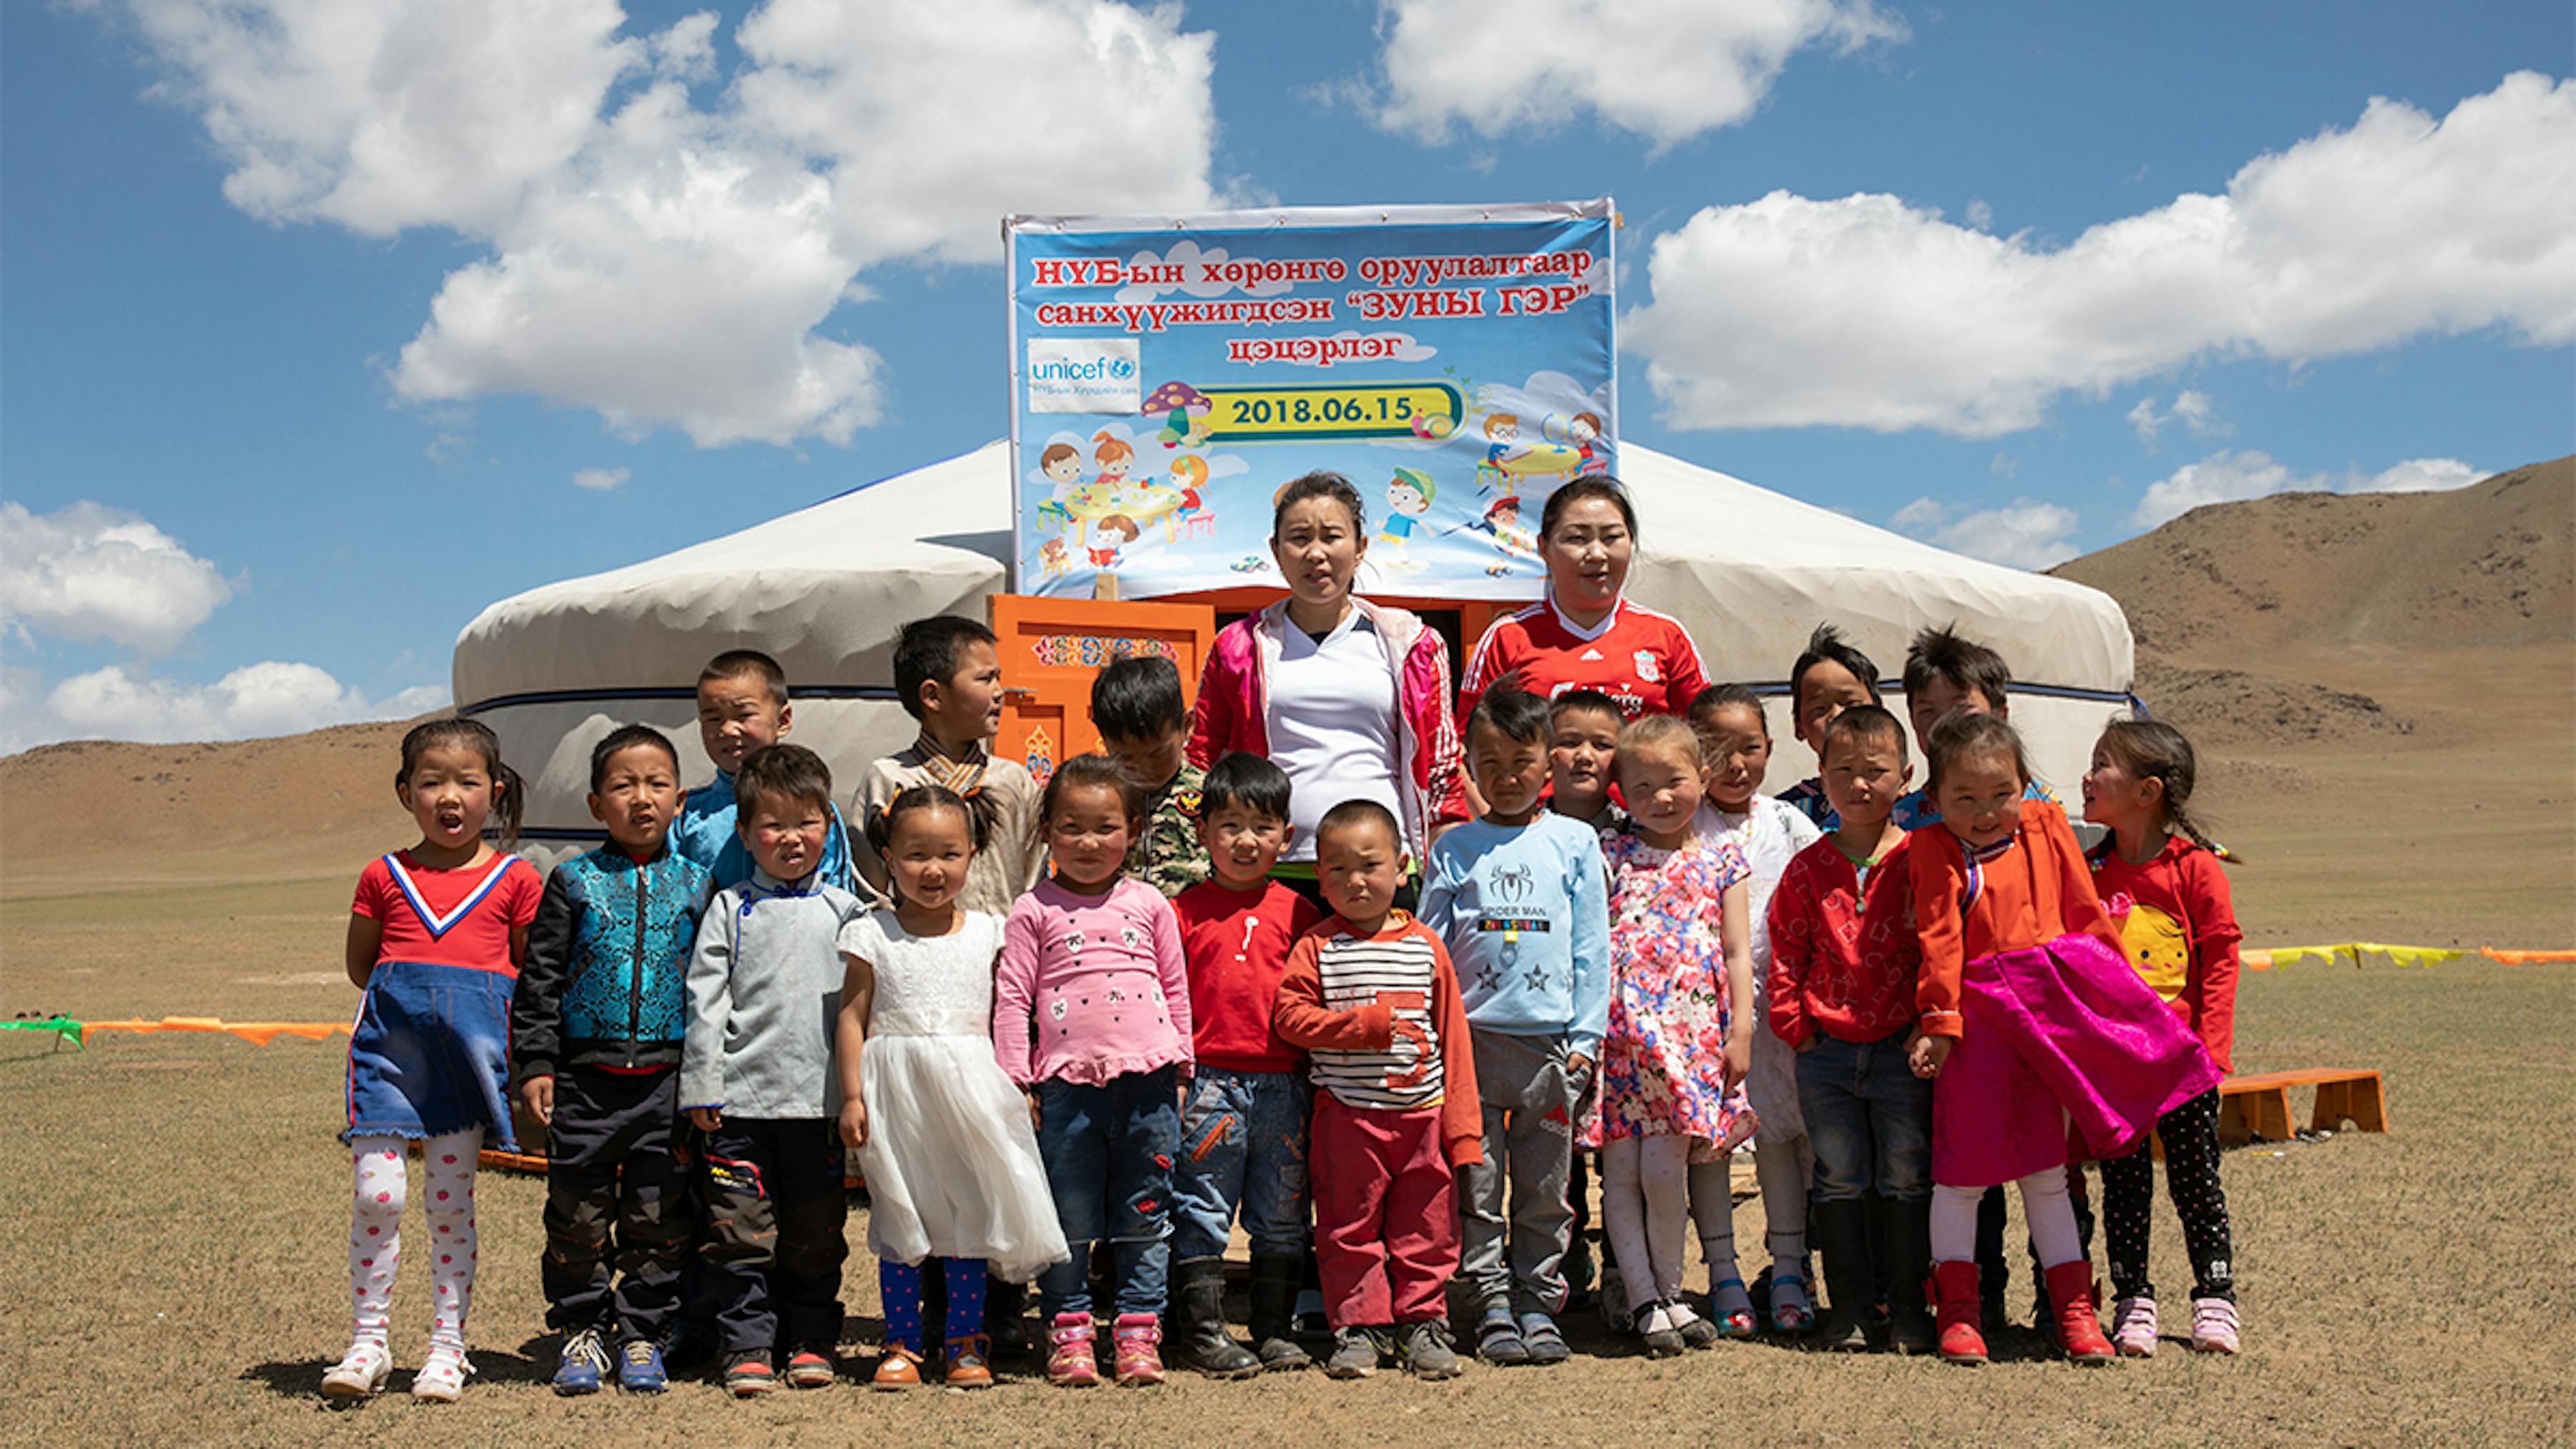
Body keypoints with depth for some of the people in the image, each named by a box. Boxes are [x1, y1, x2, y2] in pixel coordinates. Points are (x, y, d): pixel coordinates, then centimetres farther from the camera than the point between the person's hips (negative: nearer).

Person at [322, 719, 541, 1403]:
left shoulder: (515, 880, 4)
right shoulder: (384, 876, 7)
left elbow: (531, 974, 11)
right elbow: (360, 966, 16)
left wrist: (471, 1003, 2)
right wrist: (412, 996, 7)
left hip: (471, 1048, -1)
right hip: (391, 1047, 1)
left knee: (451, 1199, 6)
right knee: (376, 1193, -5)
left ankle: (447, 1346, 15)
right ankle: (368, 1342, 9)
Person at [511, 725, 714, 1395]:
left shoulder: (697, 885, 5)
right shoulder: (574, 881, 3)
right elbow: (539, 978, 3)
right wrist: (535, 1063, -4)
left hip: (667, 1077, 1)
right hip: (585, 1074, 0)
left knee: (659, 1212, 4)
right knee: (578, 1209, 5)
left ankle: (642, 1332, 18)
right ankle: (582, 1330, 20)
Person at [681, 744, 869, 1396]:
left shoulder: (844, 911, 7)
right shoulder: (730, 909, 4)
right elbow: (705, 1000, 2)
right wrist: (701, 1086, -3)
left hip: (819, 1095, 1)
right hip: (741, 1096, -1)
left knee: (815, 1232, 9)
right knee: (741, 1231, 0)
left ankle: (811, 1341, 21)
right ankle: (747, 1347, 11)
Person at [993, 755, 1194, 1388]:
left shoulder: (1149, 904, 9)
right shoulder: (1034, 911, 4)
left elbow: (1176, 990, 14)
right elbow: (1011, 998, 3)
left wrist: (1178, 1069, 11)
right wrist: (1017, 1081, -2)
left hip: (1145, 1080, 2)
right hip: (1067, 1086, -1)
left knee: (1144, 1219, 6)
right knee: (1068, 1221, 3)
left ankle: (1137, 1332, 15)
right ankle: (1069, 1333, 16)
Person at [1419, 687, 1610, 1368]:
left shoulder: (1574, 842, 5)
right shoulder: (1455, 848, 5)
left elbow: (1592, 947, 5)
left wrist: (1586, 1038, 0)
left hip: (1551, 1041, 0)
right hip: (1471, 1038, 0)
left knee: (1546, 1187, 7)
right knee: (1476, 1184, 3)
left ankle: (1539, 1303, 18)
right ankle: (1492, 1306, 14)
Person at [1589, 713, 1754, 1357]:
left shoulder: (1721, 862, 11)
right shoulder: (1609, 857, 8)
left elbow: (1738, 954, 9)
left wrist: (1740, 1031, 1)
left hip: (1692, 1032, 0)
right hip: (1620, 1030, 0)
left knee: (1664, 1169, -7)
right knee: (1621, 1170, 1)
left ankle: (1669, 1293, 13)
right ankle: (1644, 1301, 10)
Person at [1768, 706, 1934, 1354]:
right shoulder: (1807, 869, 4)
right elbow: (1787, 954, 6)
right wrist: (1796, 1026, -1)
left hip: (1902, 1050, -2)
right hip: (1827, 1051, 2)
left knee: (1906, 1178, 5)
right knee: (1840, 1180, 8)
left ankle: (1908, 1307, 17)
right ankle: (1847, 1307, 18)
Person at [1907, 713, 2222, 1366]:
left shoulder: (2046, 827, 8)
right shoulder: (1933, 853, -2)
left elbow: (2086, 915, 12)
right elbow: (1939, 941, -7)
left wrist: (2117, 989, 13)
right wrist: (1938, 1022, -11)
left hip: (2060, 1004, 3)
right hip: (1982, 1016, -3)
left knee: (2046, 1171, 13)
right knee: (1963, 1169, 3)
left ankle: (2073, 1309, 21)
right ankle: (1957, 1311, 17)